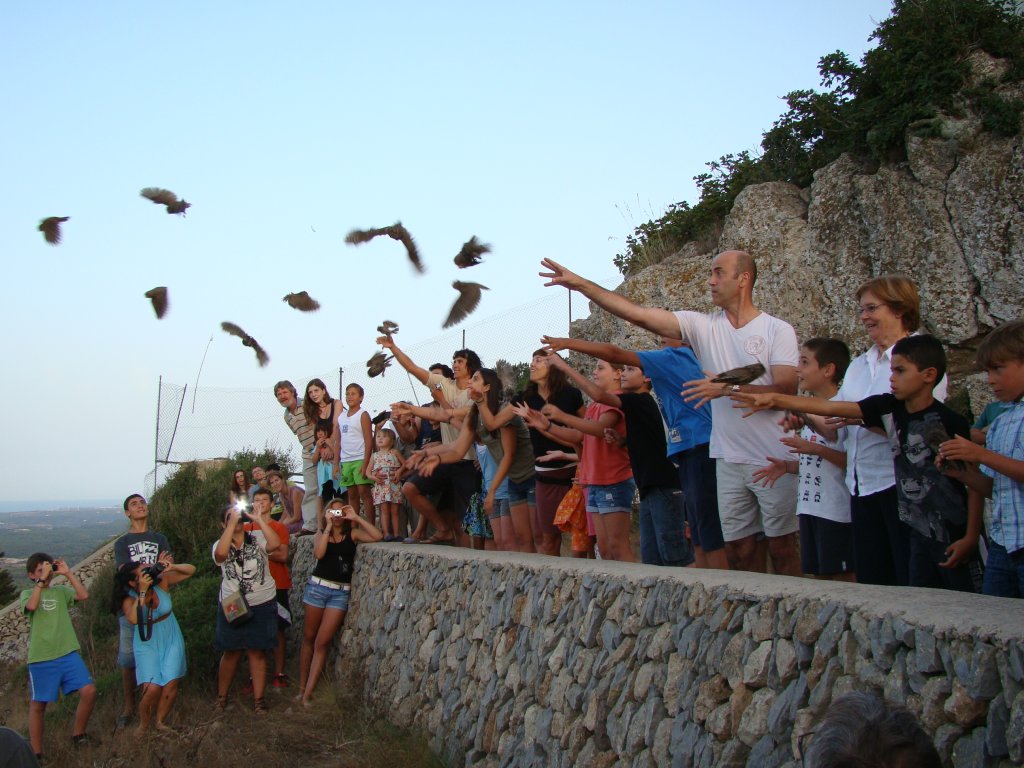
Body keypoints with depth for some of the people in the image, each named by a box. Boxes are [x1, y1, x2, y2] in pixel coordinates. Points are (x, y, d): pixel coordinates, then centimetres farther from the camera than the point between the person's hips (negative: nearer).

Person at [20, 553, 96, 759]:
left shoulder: (61, 591, 13)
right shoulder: (27, 593, 7)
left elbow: (84, 595, -5)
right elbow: (31, 606, -17)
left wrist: (67, 573, -6)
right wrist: (41, 580, -15)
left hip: (68, 653, 2)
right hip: (40, 659, -2)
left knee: (89, 690, -10)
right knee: (38, 704, 5)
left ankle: (78, 735, 11)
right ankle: (36, 754, 16)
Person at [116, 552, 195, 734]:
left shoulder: (161, 582, -11)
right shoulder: (129, 598, -15)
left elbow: (190, 570, -6)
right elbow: (133, 619, -36)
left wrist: (171, 567, -24)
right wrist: (142, 592, -35)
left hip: (171, 640, 2)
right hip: (147, 645, -2)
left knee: (171, 684, -9)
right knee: (152, 689, -15)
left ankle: (161, 722, 15)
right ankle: (143, 726, 11)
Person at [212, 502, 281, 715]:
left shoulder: (257, 540, -2)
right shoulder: (220, 545, -1)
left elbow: (275, 544, -23)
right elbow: (221, 553, -26)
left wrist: (259, 519, -22)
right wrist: (232, 522, -24)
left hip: (262, 606, 0)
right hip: (231, 606, 0)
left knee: (258, 653, 4)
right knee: (231, 652, 8)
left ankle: (258, 698, 12)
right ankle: (221, 696, 23)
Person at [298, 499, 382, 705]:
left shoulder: (352, 534, 5)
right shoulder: (321, 533, 7)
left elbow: (378, 536, -10)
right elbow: (319, 553, -13)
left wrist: (356, 518, -11)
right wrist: (329, 526, -12)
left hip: (341, 591, -1)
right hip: (317, 586, 1)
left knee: (322, 642, -4)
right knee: (309, 639, 6)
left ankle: (308, 693, -3)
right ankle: (301, 688, 14)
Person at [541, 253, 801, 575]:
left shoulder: (778, 330, -5)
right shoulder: (704, 326, 4)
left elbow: (786, 389, -15)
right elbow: (636, 313, -2)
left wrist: (729, 388, -23)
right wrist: (579, 283, -7)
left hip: (774, 461, -4)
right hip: (729, 461, 4)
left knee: (782, 549, 2)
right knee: (739, 551, 8)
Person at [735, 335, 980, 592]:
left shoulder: (950, 423, -15)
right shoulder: (889, 407, -1)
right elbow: (830, 407, -4)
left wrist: (971, 537, -13)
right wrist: (774, 399, -10)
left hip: (954, 534, -5)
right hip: (919, 530, 5)